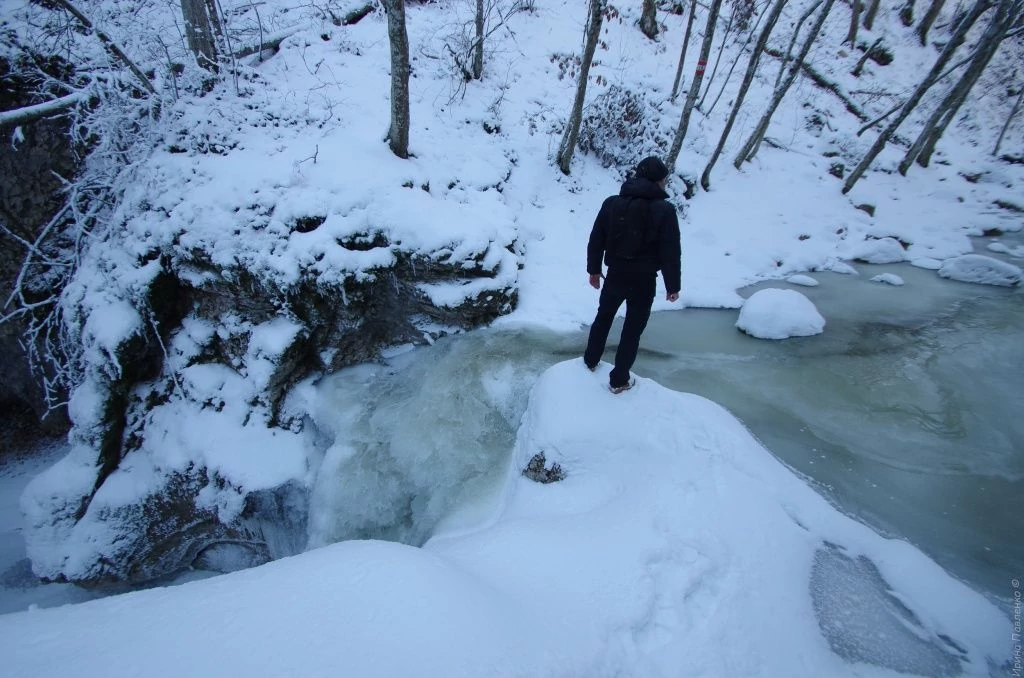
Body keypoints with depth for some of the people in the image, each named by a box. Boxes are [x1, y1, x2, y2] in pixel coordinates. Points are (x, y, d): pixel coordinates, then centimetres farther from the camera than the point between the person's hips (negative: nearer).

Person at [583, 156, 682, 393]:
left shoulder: (612, 203, -3)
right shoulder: (664, 210, -14)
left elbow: (596, 240, 3)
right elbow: (671, 253, -12)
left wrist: (594, 269, 15)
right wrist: (672, 285, -2)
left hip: (615, 275, 3)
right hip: (644, 281, -3)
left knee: (603, 317, 25)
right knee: (633, 329, 10)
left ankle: (590, 360, 40)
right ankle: (618, 380, 20)